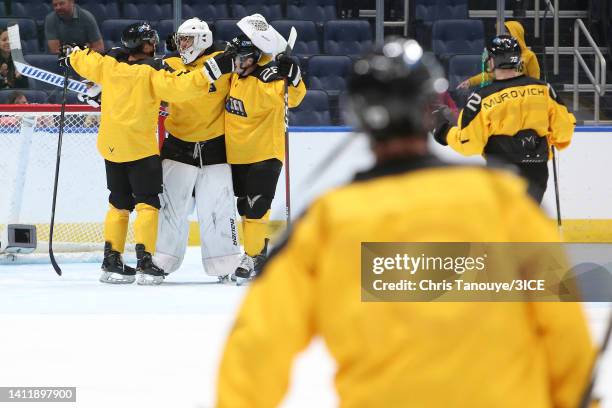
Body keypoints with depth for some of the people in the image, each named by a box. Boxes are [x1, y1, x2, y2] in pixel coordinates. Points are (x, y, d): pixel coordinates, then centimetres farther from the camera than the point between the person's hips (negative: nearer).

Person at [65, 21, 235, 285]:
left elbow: (82, 61, 17)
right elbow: (178, 87, -27)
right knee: (147, 204, -2)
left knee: (119, 204, 16)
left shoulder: (107, 65, 0)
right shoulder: (150, 75, -16)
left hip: (112, 148, 6)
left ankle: (111, 262, 17)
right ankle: (144, 261, -11)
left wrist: (75, 53, 38)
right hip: (141, 148, -6)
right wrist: (211, 71, -25)